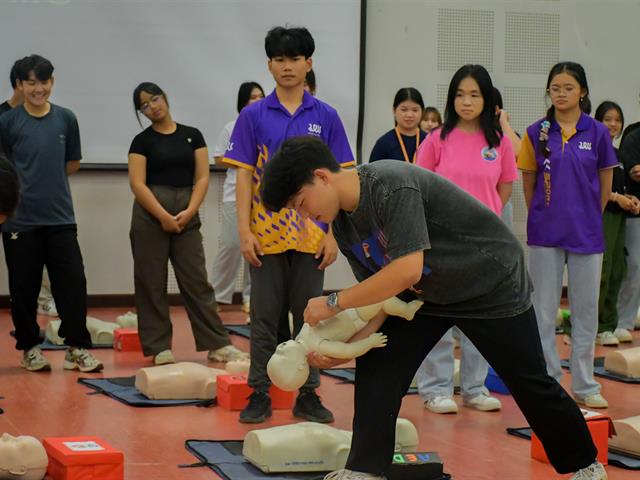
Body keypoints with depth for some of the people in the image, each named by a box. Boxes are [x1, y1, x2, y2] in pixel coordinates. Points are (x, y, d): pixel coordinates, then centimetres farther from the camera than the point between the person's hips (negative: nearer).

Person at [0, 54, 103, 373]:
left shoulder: (66, 119, 5)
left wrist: (48, 180, 7)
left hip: (60, 217, 2)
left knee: (73, 284, -3)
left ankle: (77, 348, 5)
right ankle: (29, 348, 19)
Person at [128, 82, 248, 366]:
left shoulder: (192, 135, 8)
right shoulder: (142, 141, 1)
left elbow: (202, 178, 3)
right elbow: (138, 184, -6)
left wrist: (189, 212, -10)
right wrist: (164, 216, -15)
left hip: (187, 215, 2)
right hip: (150, 215, -2)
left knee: (197, 280, 3)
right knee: (152, 283, 2)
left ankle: (217, 344, 5)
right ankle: (159, 347, 10)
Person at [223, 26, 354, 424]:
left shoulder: (326, 117, 3)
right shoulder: (253, 116, 1)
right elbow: (244, 177, 0)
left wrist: (333, 234, -2)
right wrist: (245, 231, -7)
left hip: (311, 234, 1)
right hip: (266, 234, -1)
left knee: (309, 316, 8)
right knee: (265, 318, 6)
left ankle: (308, 395, 16)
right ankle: (260, 394, 14)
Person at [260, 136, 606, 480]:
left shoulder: (391, 186, -33)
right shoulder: (342, 226, -6)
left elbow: (407, 271, -39)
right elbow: (381, 292, -4)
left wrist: (334, 302, -31)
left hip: (492, 284, -7)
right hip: (428, 294, 7)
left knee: (530, 384, 4)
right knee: (375, 366, -7)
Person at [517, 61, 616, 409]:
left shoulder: (597, 133, -1)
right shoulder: (537, 132, 0)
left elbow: (605, 186, 6)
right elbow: (528, 181, 7)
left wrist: (587, 219, 9)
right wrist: (542, 219, 6)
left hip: (586, 234, 0)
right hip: (545, 235, 0)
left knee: (585, 311, 7)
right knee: (543, 311, 5)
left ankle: (584, 385, 18)